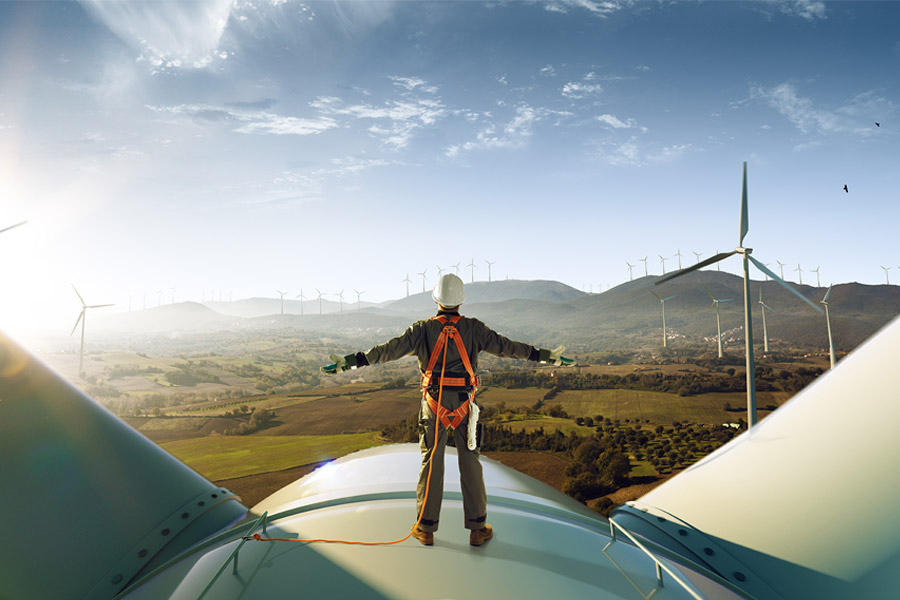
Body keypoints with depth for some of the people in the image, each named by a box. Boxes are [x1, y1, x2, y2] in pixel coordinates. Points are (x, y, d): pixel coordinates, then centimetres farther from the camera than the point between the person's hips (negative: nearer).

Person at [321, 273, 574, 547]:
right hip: (464, 403, 0)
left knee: (431, 463, 9)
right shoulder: (473, 328, 1)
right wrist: (547, 356, 8)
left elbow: (390, 349, -7)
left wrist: (350, 361, -5)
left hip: (434, 403, 0)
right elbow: (506, 346, 1)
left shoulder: (423, 328, 0)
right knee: (470, 463, 9)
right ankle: (477, 529, 17)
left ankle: (426, 529, 19)